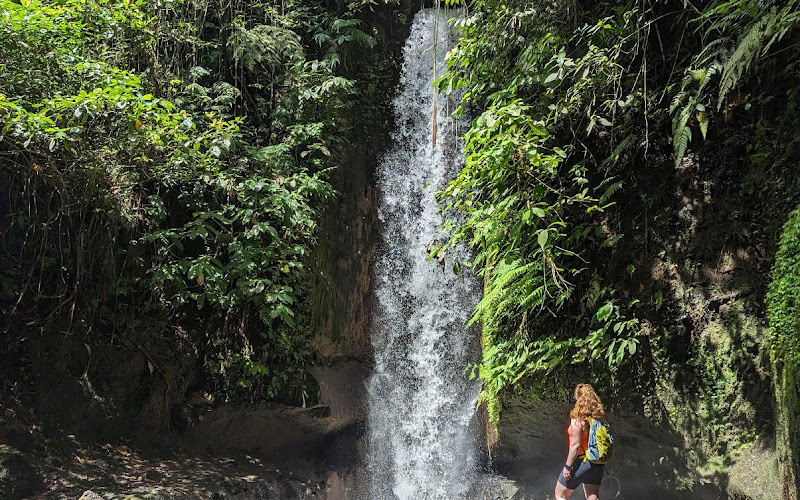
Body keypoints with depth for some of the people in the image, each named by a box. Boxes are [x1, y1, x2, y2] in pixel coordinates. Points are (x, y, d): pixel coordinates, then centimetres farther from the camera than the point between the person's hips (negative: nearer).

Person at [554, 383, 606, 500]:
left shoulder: (578, 419, -19)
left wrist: (567, 466, -14)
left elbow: (576, 445, -20)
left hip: (580, 461, -7)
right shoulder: (599, 417, 1)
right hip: (596, 463, 7)